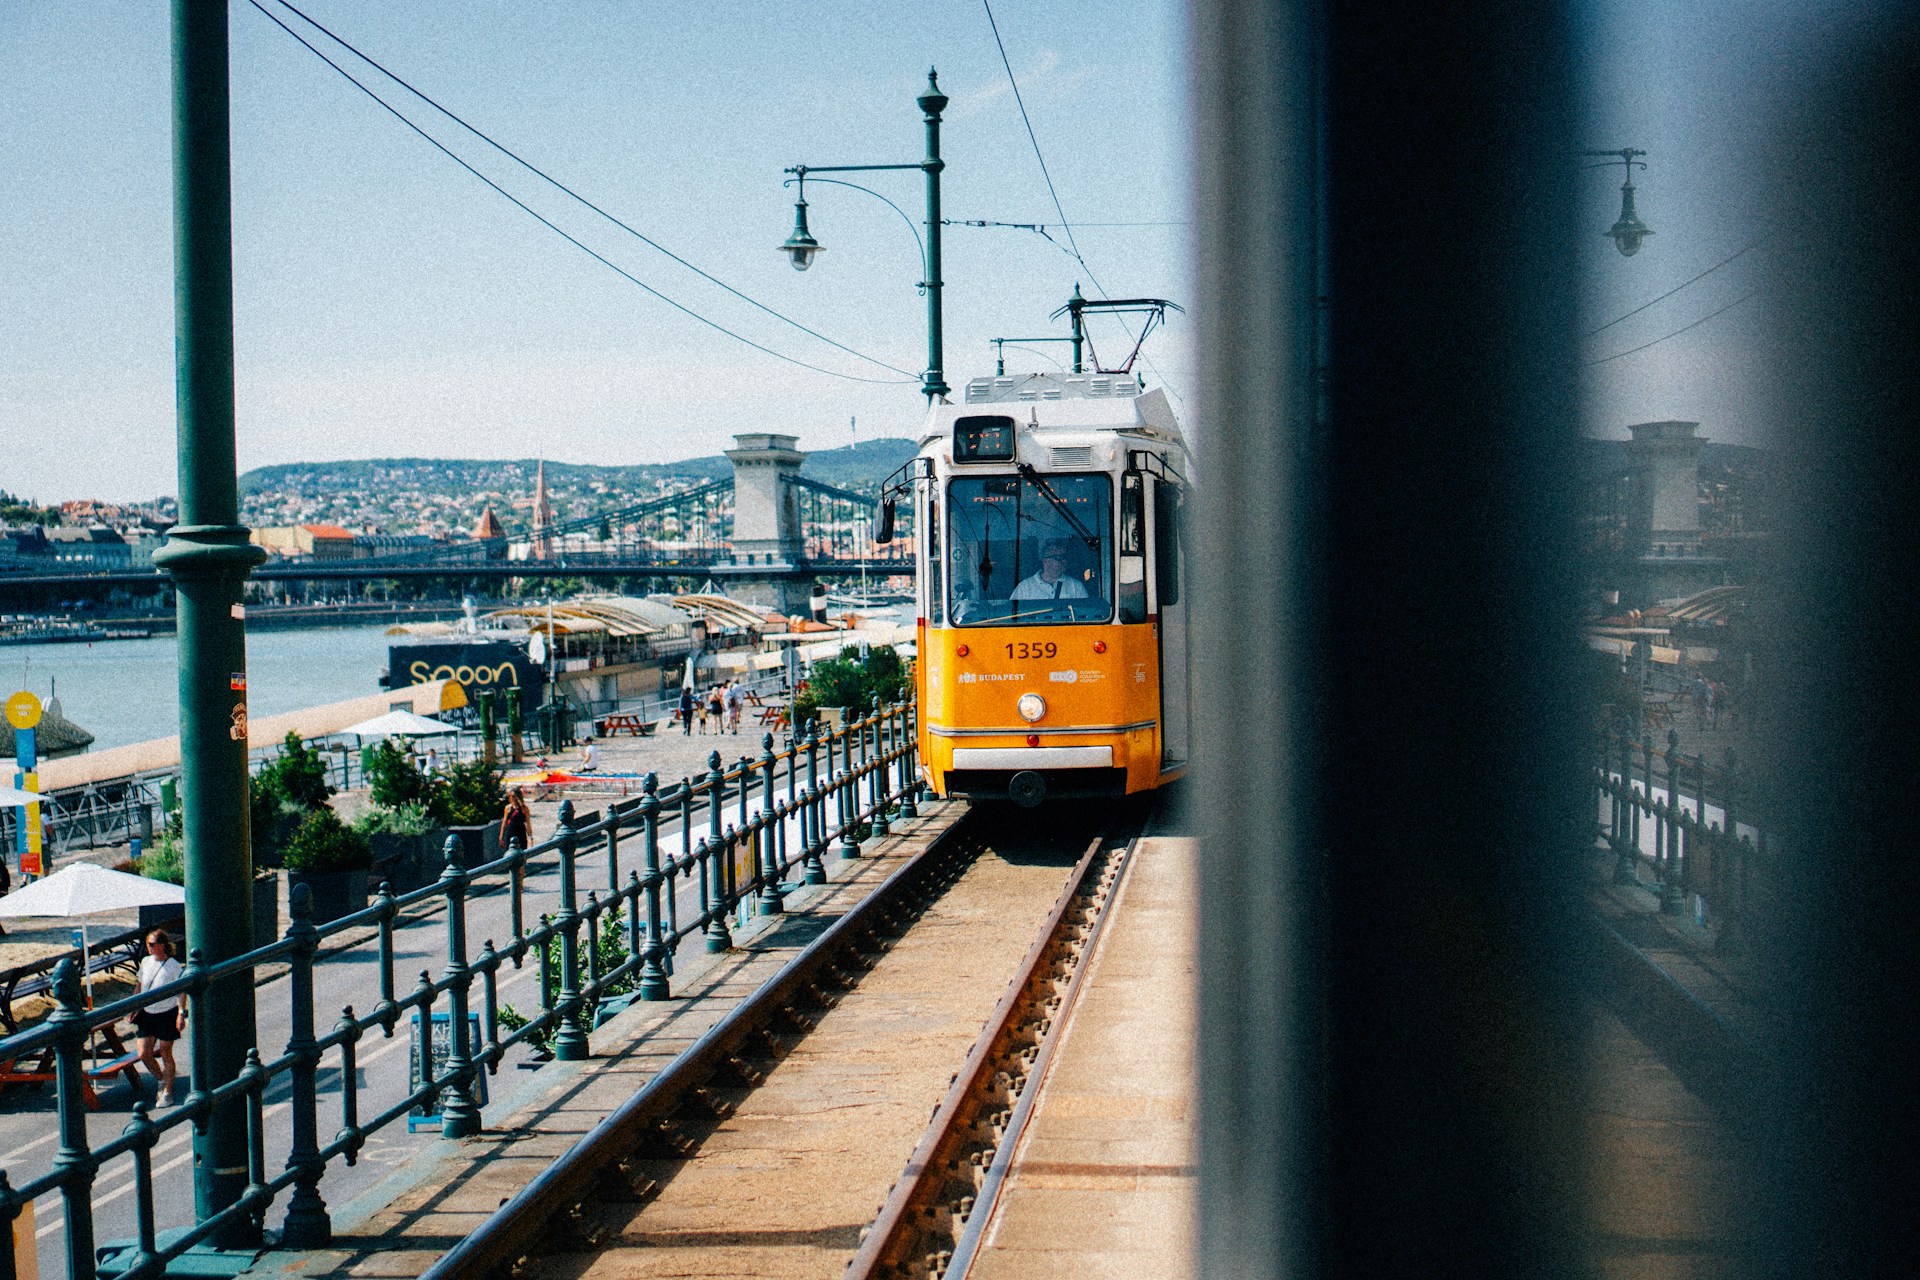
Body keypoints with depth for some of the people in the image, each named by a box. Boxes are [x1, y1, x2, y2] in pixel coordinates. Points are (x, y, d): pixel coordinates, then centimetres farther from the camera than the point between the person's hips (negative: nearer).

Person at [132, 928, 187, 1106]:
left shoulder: (174, 966, -13)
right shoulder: (145, 962, 3)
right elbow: (140, 986, 14)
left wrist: (181, 1013, -20)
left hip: (167, 1014, -5)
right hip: (147, 1013, 5)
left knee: (166, 1054, 4)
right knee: (144, 1054, 1)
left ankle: (167, 1093, 17)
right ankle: (161, 1080, 28)